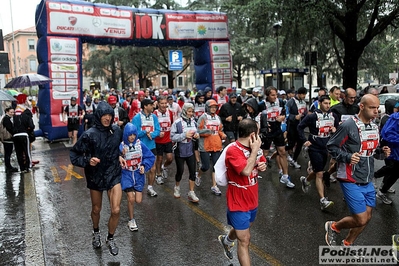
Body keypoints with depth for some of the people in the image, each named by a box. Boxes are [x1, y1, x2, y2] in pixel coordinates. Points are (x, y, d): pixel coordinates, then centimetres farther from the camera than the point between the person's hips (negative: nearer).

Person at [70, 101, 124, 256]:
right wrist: (87, 160, -26)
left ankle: (110, 238, 23)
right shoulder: (89, 135, -18)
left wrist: (118, 156, 1)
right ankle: (96, 233, 50)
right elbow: (74, 154, -11)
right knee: (96, 209, 18)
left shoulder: (117, 131, -7)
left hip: (114, 175, 2)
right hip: (95, 176, -1)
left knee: (116, 210, -6)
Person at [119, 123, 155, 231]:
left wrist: (144, 166, -10)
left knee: (138, 200, 0)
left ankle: (134, 191, 38)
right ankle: (131, 221, 16)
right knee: (131, 199, -8)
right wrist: (121, 155, -32)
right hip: (127, 174, -2)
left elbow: (151, 157, 3)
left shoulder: (140, 144, -6)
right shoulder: (121, 146, -12)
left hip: (138, 174, 2)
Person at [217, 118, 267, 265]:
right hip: (239, 203, -8)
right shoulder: (233, 150, -26)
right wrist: (255, 150, -27)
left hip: (252, 200, 8)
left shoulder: (254, 147, -1)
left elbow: (261, 162, 17)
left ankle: (226, 240, 59)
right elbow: (246, 171, -38)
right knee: (244, 240, -1)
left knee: (241, 230, 29)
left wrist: (262, 166, -6)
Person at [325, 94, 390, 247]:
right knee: (361, 220, -7)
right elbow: (331, 146, -12)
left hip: (368, 181, 8)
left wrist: (382, 151, 1)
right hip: (351, 181, -8)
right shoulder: (348, 126, -16)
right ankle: (333, 227, 22)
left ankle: (348, 243, 35)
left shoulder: (375, 127, 9)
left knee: (367, 217, 13)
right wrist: (348, 157, -25)